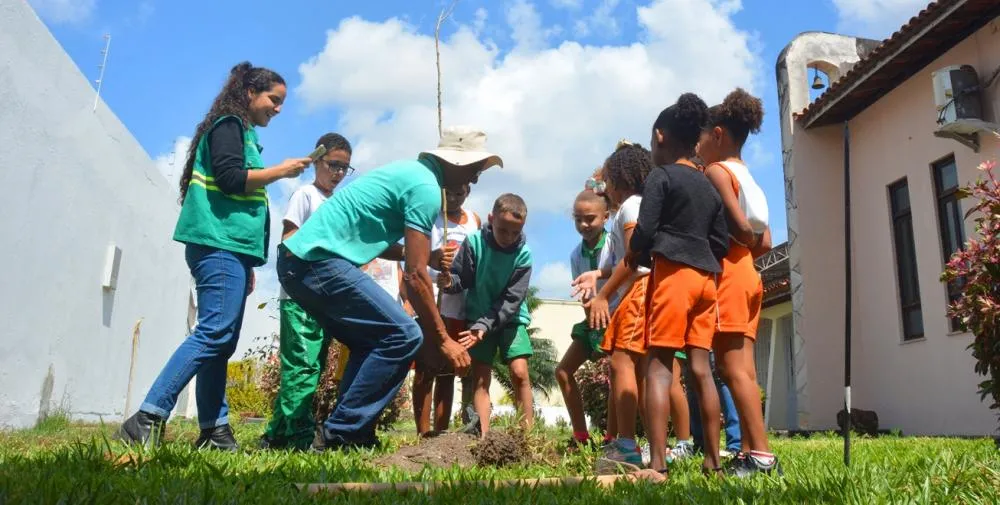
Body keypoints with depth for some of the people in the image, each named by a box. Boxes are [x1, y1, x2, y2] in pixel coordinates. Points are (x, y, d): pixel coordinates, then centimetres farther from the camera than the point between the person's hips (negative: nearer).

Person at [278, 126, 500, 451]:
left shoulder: (409, 171, 20)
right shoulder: (426, 187, -10)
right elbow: (414, 276, -13)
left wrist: (424, 253, 27)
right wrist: (443, 340, -7)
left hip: (297, 260, 10)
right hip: (320, 261, -10)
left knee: (373, 342, 17)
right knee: (402, 336, -9)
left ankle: (351, 431, 15)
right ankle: (341, 434, -6)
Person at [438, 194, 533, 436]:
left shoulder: (523, 253, -15)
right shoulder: (474, 242, -14)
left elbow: (512, 299, -17)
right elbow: (462, 278, -7)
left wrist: (485, 326, -25)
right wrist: (449, 281, -31)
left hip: (510, 318, -1)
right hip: (478, 317, 1)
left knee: (519, 372, -12)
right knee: (480, 378, -2)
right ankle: (484, 437, -2)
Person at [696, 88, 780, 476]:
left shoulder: (717, 171, -5)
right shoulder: (747, 177, 20)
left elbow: (740, 227, -16)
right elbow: (764, 241, 16)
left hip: (728, 276, -9)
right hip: (748, 275, 9)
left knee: (732, 368, -9)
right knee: (743, 369, 7)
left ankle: (761, 454, -10)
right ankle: (751, 452, 8)